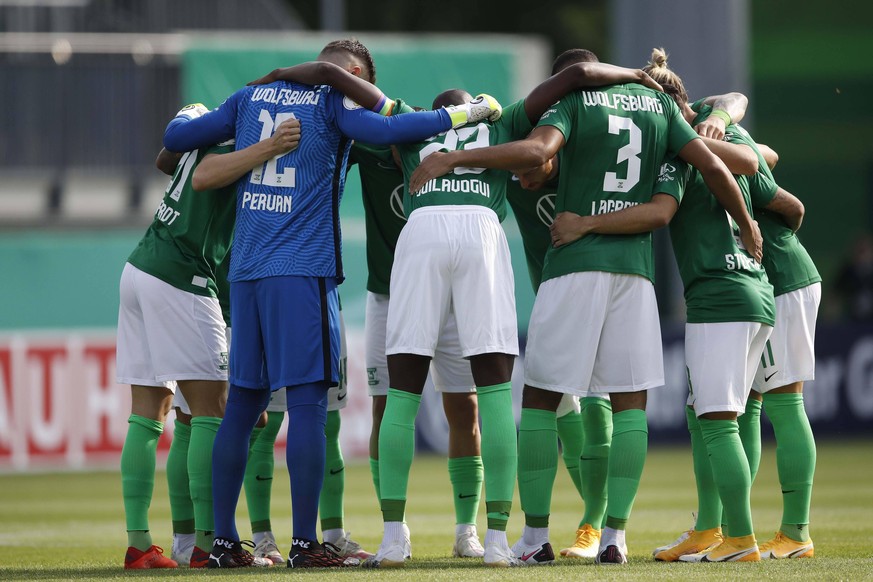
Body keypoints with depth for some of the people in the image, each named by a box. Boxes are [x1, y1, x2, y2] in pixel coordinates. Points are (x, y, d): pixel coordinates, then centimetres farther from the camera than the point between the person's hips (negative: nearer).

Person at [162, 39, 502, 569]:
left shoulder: (252, 96, 16)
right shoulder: (337, 95, 1)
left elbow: (176, 138, 21)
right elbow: (384, 131, -17)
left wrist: (188, 117, 44)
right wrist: (465, 113, -8)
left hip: (245, 268, 6)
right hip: (304, 267, -6)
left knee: (244, 402, 10)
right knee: (308, 403, -5)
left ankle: (224, 540, 10)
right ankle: (304, 542, -8)